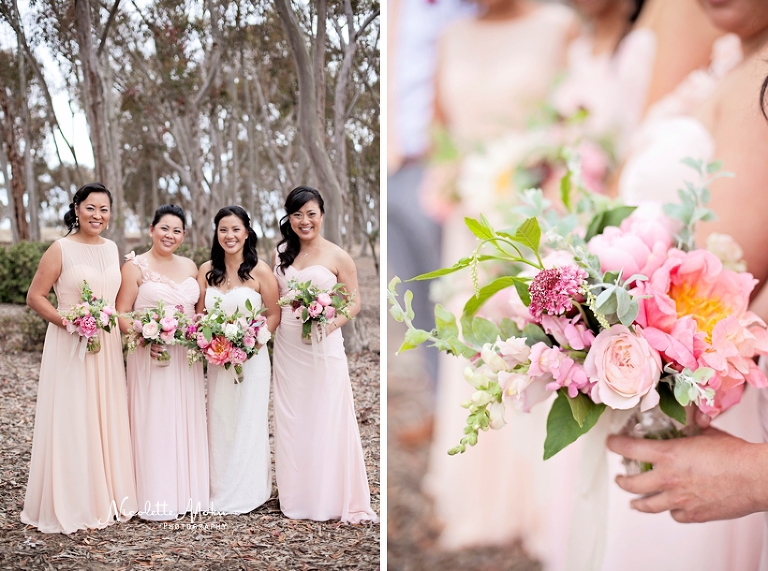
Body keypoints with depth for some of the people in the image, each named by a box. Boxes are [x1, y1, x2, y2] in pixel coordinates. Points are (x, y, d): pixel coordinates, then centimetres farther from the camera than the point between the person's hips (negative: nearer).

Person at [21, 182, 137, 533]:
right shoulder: (61, 249, -7)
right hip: (69, 346, -6)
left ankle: (107, 497, 24)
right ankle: (69, 505, 10)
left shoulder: (112, 248, 10)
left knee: (107, 419, 11)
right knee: (71, 421, -2)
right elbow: (35, 297, -8)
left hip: (107, 346, 6)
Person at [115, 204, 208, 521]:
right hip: (151, 356, -5)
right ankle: (155, 499, 5)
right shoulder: (136, 266, -3)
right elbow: (121, 314, -6)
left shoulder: (190, 267, 12)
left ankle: (187, 492, 20)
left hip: (187, 357, 5)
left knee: (187, 422, 9)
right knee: (154, 423, -3)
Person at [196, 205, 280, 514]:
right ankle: (220, 489, 21)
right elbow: (199, 314, 10)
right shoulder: (207, 270, 5)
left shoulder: (260, 270, -7)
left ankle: (247, 491, 17)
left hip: (251, 358, -4)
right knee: (219, 422, 8)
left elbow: (274, 315, -5)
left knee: (248, 422, 3)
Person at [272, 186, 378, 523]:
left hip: (323, 347, -4)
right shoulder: (281, 253, 7)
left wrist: (330, 324, -18)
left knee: (326, 419, -1)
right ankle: (295, 496, 21)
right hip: (286, 346, 4)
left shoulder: (337, 257, -5)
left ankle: (332, 497, 11)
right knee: (290, 420, 9)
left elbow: (354, 302, -2)